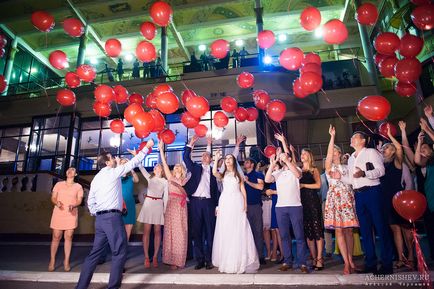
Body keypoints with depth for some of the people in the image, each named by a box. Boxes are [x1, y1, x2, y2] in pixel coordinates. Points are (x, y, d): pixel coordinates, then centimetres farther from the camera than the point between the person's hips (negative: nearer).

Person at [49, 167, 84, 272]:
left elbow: (79, 200, 1)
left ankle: (66, 261, 8)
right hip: (58, 213, 1)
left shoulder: (78, 186, 8)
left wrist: (73, 206, -20)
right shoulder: (59, 184, 11)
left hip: (71, 214, -1)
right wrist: (57, 203, -16)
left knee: (68, 237, 0)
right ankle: (52, 261, 14)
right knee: (56, 237, 1)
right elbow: (53, 198, 7)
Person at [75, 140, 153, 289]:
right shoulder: (113, 172, -3)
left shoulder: (96, 178, 17)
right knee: (119, 252, -1)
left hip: (100, 218, 8)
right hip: (112, 217, -8)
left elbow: (90, 201, 15)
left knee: (96, 252, 14)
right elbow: (133, 162, 0)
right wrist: (147, 147, 7)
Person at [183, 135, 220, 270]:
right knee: (197, 231, 4)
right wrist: (191, 144, -4)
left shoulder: (214, 172, 11)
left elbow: (216, 189, 8)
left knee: (209, 232, 3)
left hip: (209, 202, 0)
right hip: (196, 202, 1)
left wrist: (217, 205, 2)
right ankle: (200, 259, 12)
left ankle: (209, 260, 12)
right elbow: (185, 157, 4)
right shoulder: (195, 168, 14)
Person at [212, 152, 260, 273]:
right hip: (225, 202, 1)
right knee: (225, 230, 1)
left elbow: (243, 189, 7)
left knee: (238, 231, -3)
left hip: (237, 202, -1)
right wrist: (216, 158, -7)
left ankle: (240, 260, 4)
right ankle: (226, 260, 9)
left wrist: (245, 203, -3)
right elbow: (214, 172, -10)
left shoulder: (239, 174, 13)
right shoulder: (223, 174, 12)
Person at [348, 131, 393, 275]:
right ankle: (370, 262, 16)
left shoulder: (371, 152, 1)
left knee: (380, 227, -4)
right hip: (358, 194, 7)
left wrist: (364, 173, -25)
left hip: (371, 192, -6)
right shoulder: (351, 158, 21)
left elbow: (380, 170, -11)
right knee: (365, 229, 8)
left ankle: (387, 263, 4)